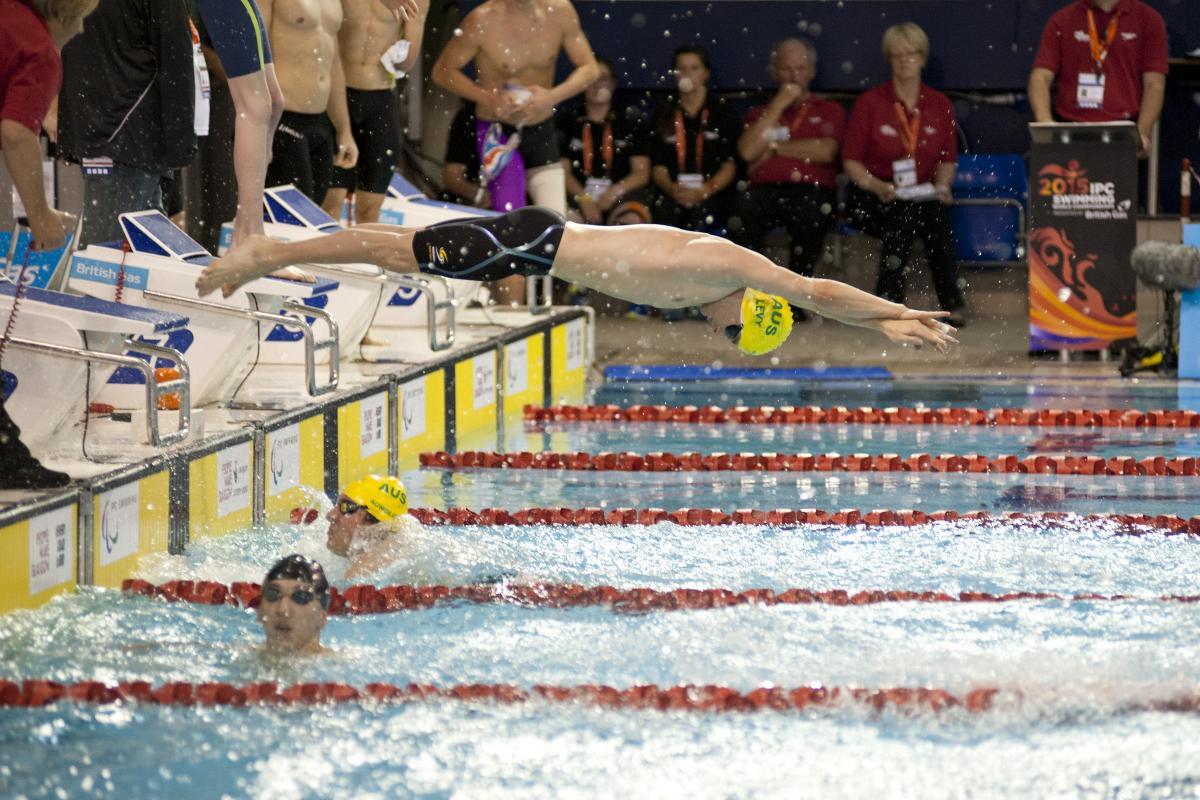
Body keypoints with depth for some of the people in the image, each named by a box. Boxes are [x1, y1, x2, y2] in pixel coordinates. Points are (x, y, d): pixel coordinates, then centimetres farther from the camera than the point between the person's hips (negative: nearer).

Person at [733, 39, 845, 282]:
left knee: (810, 212, -39)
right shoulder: (760, 113, 27)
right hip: (766, 190, 2)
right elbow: (748, 151, 6)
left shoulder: (830, 111, 20)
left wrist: (775, 146, 6)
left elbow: (825, 151, 0)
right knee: (744, 206, -35)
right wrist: (779, 105, 7)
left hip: (813, 190, -1)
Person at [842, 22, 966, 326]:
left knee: (934, 212, -34)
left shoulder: (940, 105, 10)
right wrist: (878, 187, -19)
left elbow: (948, 160, 14)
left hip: (923, 196, 2)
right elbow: (851, 161, -1)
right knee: (905, 213, -36)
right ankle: (889, 299, -29)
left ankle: (950, 304, -28)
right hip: (874, 198, -2)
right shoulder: (870, 103, 1)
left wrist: (942, 185, -9)